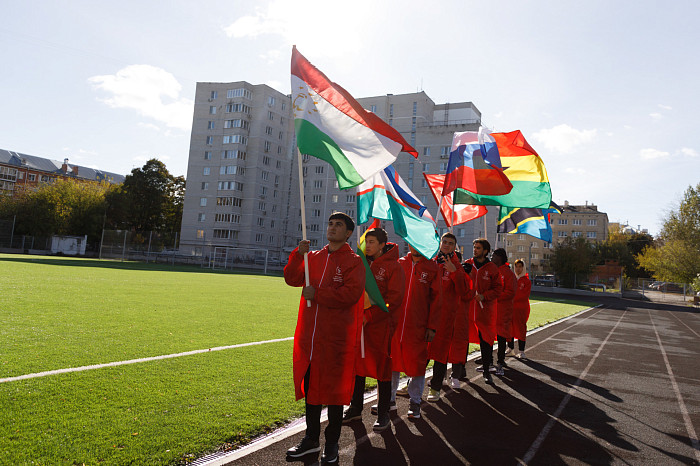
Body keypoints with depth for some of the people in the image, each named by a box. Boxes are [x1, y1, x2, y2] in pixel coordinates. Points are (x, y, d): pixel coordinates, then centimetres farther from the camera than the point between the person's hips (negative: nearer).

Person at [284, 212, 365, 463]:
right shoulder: (314, 257, 12)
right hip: (309, 337, 5)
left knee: (333, 391, 6)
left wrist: (317, 294, -15)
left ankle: (332, 444, 23)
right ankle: (311, 439, 31)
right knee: (310, 387, 14)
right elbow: (292, 279, 5)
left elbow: (351, 293, -18)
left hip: (336, 338, -5)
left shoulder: (353, 261, -4)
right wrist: (298, 254, -9)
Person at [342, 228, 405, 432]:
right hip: (360, 323, 6)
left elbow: (393, 299, -14)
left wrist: (369, 316, -18)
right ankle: (355, 408, 27)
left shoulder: (393, 267, -8)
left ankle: (383, 413, 17)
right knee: (357, 364, 12)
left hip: (381, 325, -6)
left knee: (382, 368, 3)